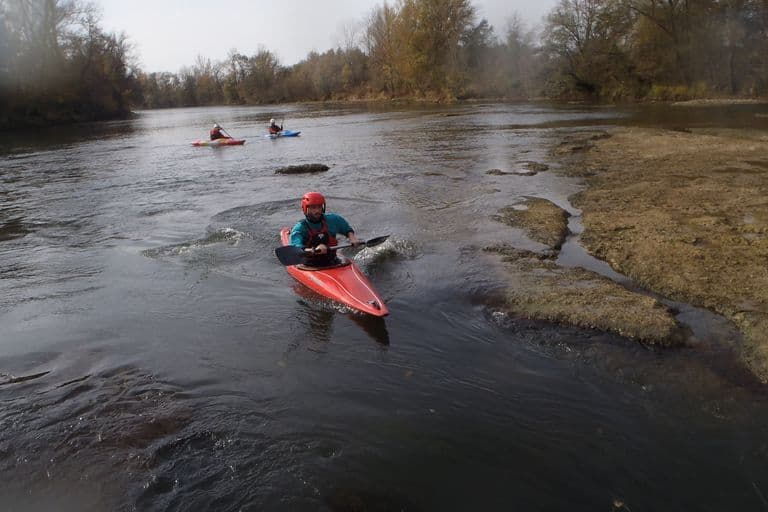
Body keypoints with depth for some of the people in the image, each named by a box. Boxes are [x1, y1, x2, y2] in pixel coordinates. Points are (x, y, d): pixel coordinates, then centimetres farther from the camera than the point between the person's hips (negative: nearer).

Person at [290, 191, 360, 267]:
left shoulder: (332, 220, 6)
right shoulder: (299, 228, -7)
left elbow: (347, 229, 26)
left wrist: (352, 237, 6)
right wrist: (314, 250, -41)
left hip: (332, 263, 2)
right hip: (310, 267, -2)